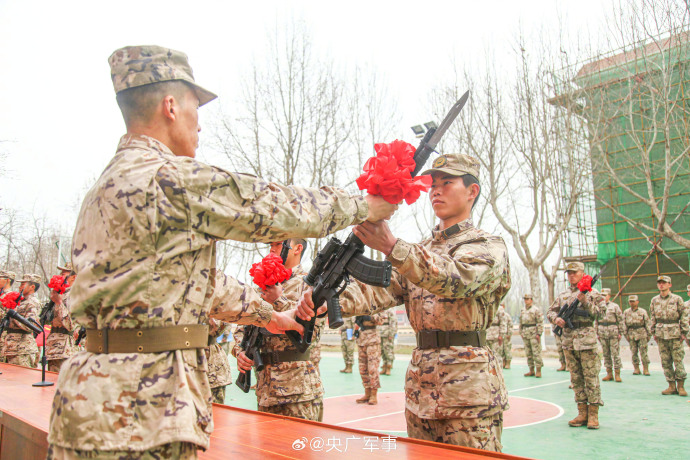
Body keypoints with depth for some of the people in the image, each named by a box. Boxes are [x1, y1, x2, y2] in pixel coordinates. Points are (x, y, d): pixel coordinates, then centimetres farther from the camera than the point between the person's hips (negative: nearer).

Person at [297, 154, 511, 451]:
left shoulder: (489, 247, -3)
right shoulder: (420, 253, 16)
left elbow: (455, 278, -25)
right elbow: (379, 289, 1)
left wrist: (391, 246, -38)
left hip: (469, 390, -6)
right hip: (419, 390, 6)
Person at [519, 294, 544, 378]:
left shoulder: (536, 310, -4)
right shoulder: (522, 311, 16)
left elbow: (540, 322, -9)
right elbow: (521, 323, 22)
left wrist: (539, 334, -15)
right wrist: (521, 332, 13)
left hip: (534, 333, -7)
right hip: (525, 335, 7)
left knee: (536, 352, -7)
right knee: (528, 353, 8)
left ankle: (538, 370, -3)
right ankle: (531, 370, 14)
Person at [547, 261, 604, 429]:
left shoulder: (592, 292, 2)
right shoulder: (562, 295, 14)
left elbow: (599, 313, -6)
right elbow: (551, 312, 15)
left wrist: (585, 301, -20)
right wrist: (556, 319, -6)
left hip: (586, 339, -5)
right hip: (568, 341, 5)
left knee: (591, 377, -4)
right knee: (576, 378, 8)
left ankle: (593, 414, 3)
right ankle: (582, 413, 14)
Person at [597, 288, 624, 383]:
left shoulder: (615, 306, 2)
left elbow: (620, 320, 1)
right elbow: (596, 321, 16)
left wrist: (620, 332, -5)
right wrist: (596, 332, 10)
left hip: (613, 332, -4)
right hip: (602, 333, 4)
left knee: (615, 353, -4)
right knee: (606, 354, 7)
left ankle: (617, 374, 1)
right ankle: (609, 374, 13)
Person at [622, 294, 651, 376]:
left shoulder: (642, 311, 4)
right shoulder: (626, 312, 9)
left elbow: (648, 323, 5)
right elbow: (624, 324, 10)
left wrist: (649, 334, 2)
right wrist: (626, 334, 3)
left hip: (642, 333, -2)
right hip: (631, 334, 2)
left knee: (643, 352, -3)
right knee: (634, 352, 4)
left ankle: (646, 369, 5)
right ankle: (636, 369, 11)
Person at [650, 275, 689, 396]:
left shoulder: (677, 299, 0)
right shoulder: (654, 300, 10)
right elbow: (652, 317, 15)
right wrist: (654, 332, 9)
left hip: (675, 334, -3)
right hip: (661, 335, 3)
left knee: (678, 360, -3)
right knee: (665, 362, 5)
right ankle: (672, 386, 13)